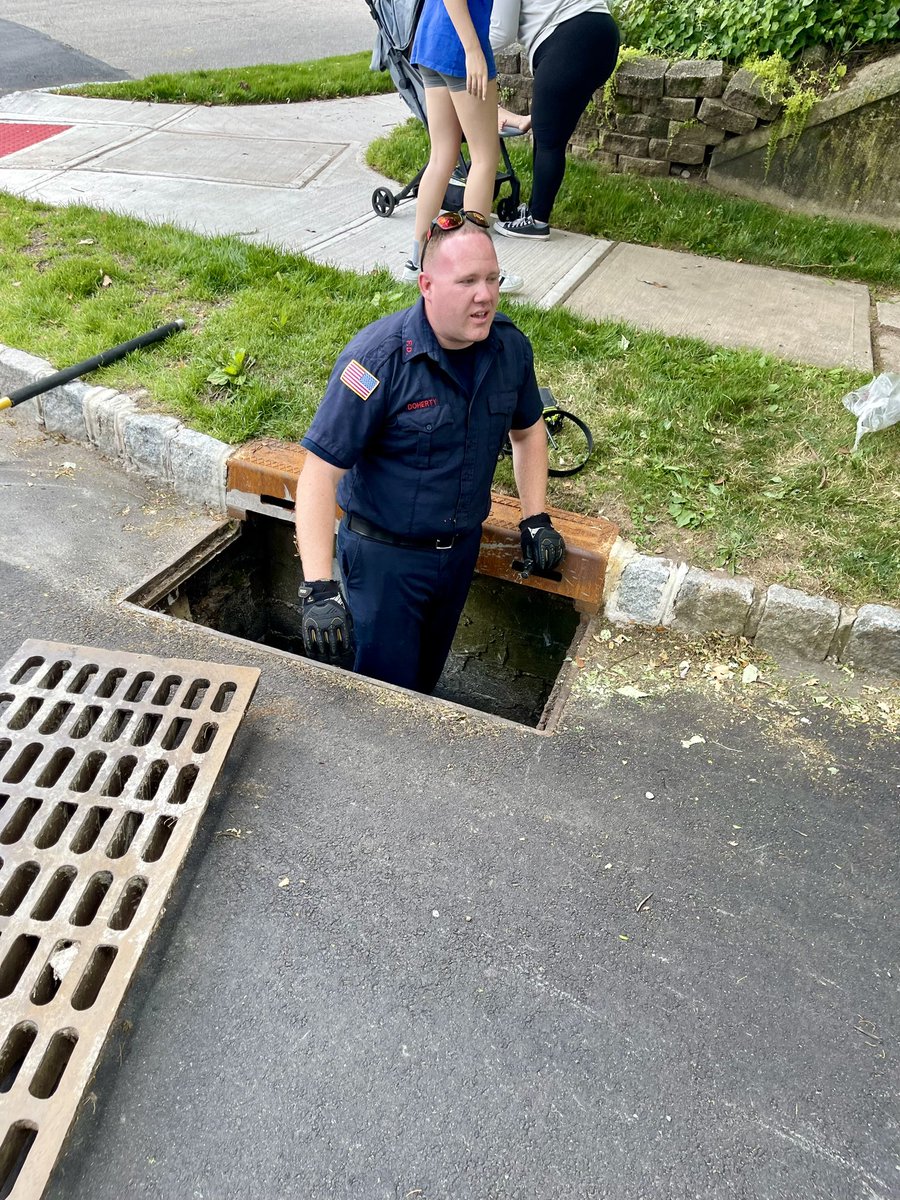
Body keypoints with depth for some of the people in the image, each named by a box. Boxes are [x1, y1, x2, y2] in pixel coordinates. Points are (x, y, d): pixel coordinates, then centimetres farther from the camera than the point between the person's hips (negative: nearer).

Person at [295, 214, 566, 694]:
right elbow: (320, 472, -27)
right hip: (383, 555, -5)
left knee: (427, 680, 25)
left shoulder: (510, 348, -6)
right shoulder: (379, 357, -24)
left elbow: (527, 430, 13)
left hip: (462, 548, 5)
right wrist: (318, 588, -34)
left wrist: (536, 519, 6)